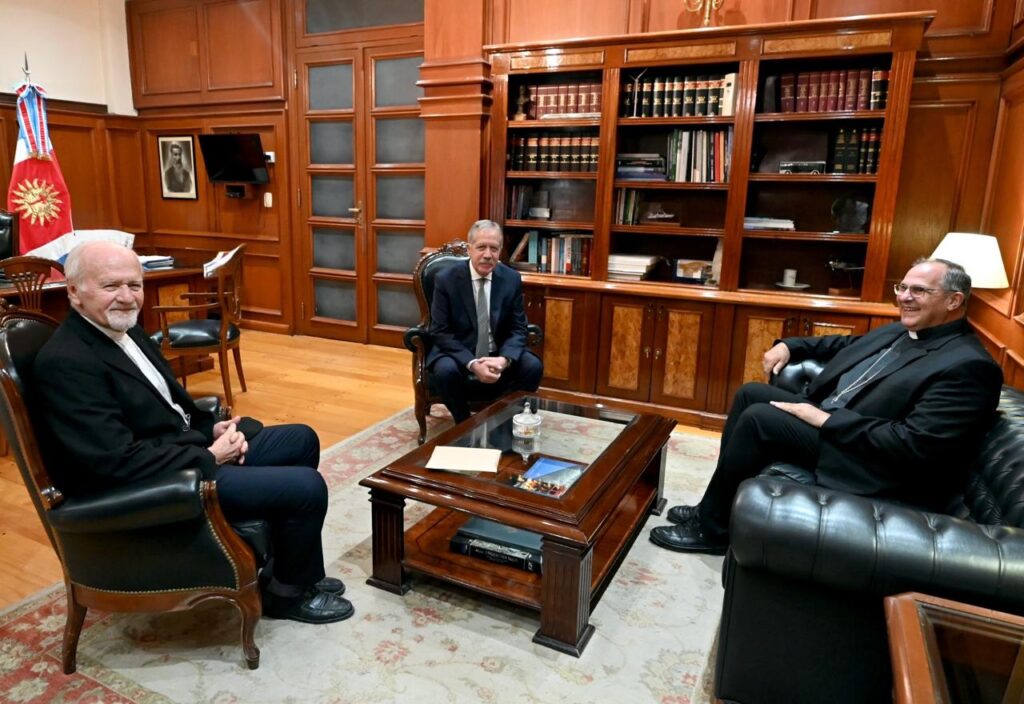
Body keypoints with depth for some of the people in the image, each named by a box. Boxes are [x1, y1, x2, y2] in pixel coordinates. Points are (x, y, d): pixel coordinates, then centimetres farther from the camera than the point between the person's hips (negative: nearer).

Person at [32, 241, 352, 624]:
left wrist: (212, 428, -1)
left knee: (302, 440, 13)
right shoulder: (64, 363, -22)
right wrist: (209, 456, -18)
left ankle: (290, 566, 23)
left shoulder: (123, 328, 8)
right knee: (307, 487, -15)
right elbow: (119, 461, -27)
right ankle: (289, 592, 13)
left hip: (190, 449, 10)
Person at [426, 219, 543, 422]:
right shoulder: (446, 280, -10)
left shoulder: (512, 279, -3)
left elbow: (518, 329, -1)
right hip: (458, 354, -2)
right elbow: (440, 333, -12)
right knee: (446, 371, -33)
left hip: (498, 355, 2)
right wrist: (472, 364, -26)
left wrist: (504, 359, -22)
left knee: (533, 366, -23)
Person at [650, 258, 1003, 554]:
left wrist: (824, 419, -23)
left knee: (758, 417, -22)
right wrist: (789, 345, 11)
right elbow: (847, 344, 28)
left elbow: (910, 445, -25)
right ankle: (716, 505, 10)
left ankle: (712, 528, -4)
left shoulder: (968, 366, -17)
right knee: (751, 393, 3)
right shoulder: (899, 332, 11)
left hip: (870, 464, -10)